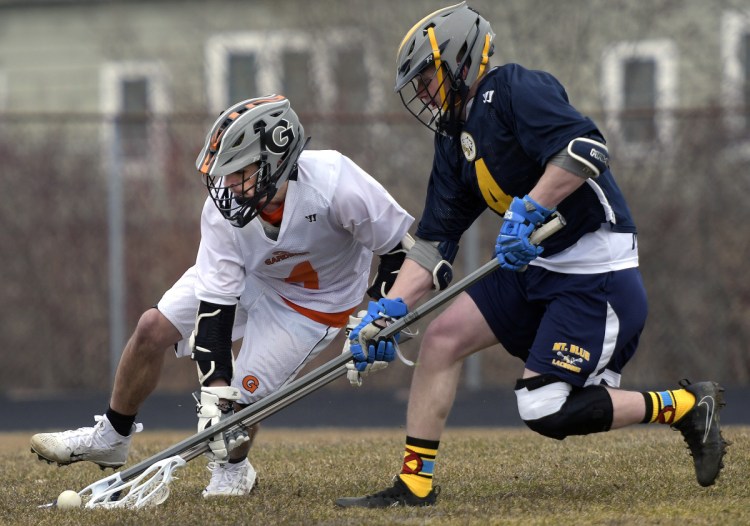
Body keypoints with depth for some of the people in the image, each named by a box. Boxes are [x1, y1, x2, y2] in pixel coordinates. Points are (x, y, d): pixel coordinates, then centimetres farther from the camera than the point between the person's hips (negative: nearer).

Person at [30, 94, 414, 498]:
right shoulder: (223, 210, -28)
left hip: (311, 301, -3)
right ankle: (110, 439, 16)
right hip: (240, 273, 3)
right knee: (153, 329, -6)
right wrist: (214, 394, -32)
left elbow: (402, 248, -26)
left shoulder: (337, 186, -39)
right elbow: (215, 306, -26)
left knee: (243, 399, -13)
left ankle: (233, 467, 23)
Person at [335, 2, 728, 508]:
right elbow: (435, 241, 12)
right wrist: (392, 308, 0)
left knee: (546, 410, -15)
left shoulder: (514, 89, -13)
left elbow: (586, 149, -29)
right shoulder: (455, 139, 14)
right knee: (442, 336, -1)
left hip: (596, 271, -9)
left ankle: (686, 406, 2)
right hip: (534, 266, 9)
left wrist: (529, 211, -30)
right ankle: (415, 482, 7)